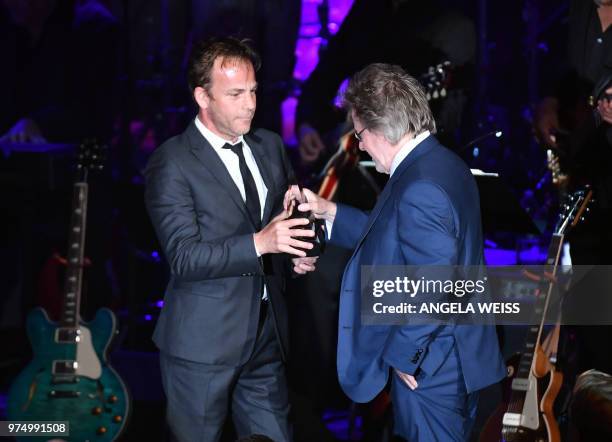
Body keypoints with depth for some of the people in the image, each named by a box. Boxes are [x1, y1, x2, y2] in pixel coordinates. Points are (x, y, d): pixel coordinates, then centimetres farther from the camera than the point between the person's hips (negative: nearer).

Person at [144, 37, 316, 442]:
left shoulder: (270, 146, 8)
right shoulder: (172, 163, -11)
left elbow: (287, 216, 19)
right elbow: (183, 256, -18)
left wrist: (299, 252, -4)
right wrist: (260, 243, -28)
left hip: (267, 333, 6)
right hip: (203, 344, -5)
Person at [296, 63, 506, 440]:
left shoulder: (419, 190, -26)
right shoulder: (442, 162, 6)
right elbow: (395, 236, 15)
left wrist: (400, 353, -17)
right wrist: (331, 212, 13)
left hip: (427, 368, -10)